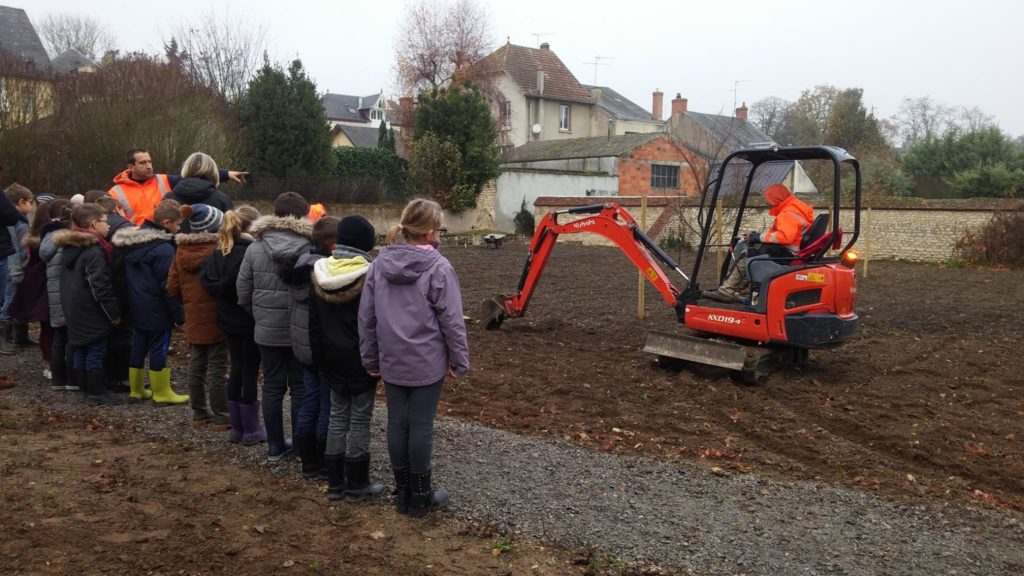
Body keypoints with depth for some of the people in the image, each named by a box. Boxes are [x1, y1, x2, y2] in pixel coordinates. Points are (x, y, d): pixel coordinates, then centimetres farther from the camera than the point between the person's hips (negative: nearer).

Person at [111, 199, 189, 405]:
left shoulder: (132, 244, 8)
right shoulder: (163, 249, -20)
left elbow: (128, 278, 14)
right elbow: (168, 286, -21)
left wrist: (132, 301, 21)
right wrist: (179, 315, -14)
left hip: (136, 308, 8)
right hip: (157, 311, -8)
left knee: (138, 346, 16)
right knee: (159, 349, 1)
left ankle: (136, 390, 26)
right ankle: (162, 394, 10)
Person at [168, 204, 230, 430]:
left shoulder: (181, 251, 3)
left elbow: (172, 287, 6)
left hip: (193, 320, 6)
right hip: (217, 319, -6)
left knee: (196, 366, 15)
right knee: (217, 368, 1)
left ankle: (199, 414, 24)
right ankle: (220, 417, 7)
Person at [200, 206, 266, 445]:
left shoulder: (219, 251, 6)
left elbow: (207, 280, 3)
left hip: (229, 319, 7)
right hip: (250, 320, -7)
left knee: (237, 370, 14)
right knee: (250, 371, 1)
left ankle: (237, 427, 21)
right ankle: (251, 430, 9)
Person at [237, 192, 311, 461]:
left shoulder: (254, 248, -2)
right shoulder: (311, 249, -15)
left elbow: (243, 293, 2)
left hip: (267, 331, 3)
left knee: (272, 387, 14)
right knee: (301, 388, 10)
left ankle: (275, 446, 22)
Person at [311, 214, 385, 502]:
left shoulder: (320, 272, 1)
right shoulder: (369, 274, -15)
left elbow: (314, 321, 6)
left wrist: (319, 355, 13)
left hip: (332, 357, 5)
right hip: (361, 358, -5)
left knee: (338, 416, 14)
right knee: (360, 419, 4)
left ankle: (335, 483, 19)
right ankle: (357, 485, 12)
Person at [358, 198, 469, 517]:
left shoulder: (379, 264, 1)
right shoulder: (438, 267, -15)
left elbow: (367, 316, 5)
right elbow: (451, 321, -12)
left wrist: (370, 358, 14)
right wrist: (460, 361, -1)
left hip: (391, 362, 5)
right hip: (427, 363, -5)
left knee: (397, 423, 13)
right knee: (421, 426, 5)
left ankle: (403, 492, 25)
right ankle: (420, 496, 18)